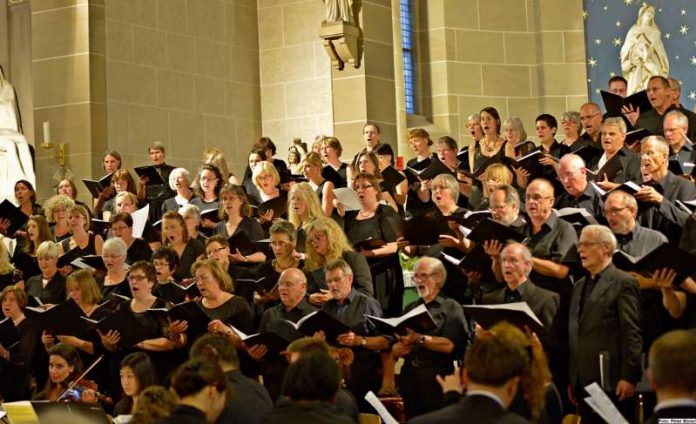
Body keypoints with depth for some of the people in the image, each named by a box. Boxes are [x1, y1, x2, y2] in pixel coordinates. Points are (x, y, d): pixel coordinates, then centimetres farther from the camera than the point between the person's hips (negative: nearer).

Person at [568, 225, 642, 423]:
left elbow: (632, 334, -11)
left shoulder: (623, 283, -5)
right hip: (583, 382, 7)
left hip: (611, 381, -7)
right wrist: (572, 380, 16)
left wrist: (629, 377, -16)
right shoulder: (580, 286, 20)